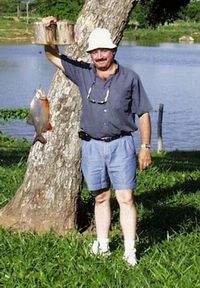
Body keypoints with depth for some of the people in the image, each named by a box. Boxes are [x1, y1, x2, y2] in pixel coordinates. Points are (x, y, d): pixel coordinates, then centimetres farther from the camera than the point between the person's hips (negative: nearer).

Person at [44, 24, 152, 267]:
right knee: (100, 197, 11)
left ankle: (130, 251, -4)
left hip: (120, 145, -3)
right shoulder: (83, 74, 5)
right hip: (91, 146, 3)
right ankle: (102, 244, 21)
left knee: (126, 198, -6)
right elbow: (52, 55, 11)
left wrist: (145, 147, -1)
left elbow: (143, 114, 2)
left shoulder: (129, 78, -1)